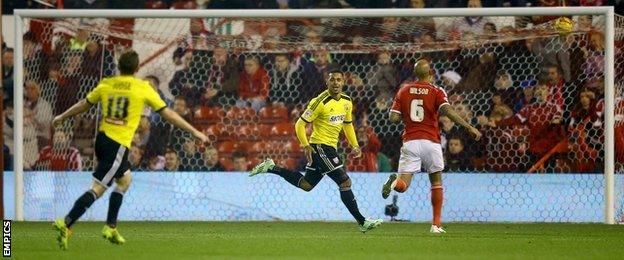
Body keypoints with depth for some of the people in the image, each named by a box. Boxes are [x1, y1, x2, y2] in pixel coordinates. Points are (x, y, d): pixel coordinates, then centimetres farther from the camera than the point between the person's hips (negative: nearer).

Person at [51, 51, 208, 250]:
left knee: (125, 179, 25)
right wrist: (194, 132, 8)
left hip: (102, 138, 6)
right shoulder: (143, 88, -3)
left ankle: (111, 227, 24)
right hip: (119, 144, -6)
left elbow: (83, 105, 21)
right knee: (97, 189, -8)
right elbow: (168, 114, 1)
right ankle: (66, 224, -22)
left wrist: (62, 117, 39)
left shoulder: (106, 84, 8)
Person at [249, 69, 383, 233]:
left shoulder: (347, 102, 7)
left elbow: (348, 125, 22)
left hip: (330, 148, 9)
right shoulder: (320, 102, -17)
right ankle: (362, 222, -6)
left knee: (306, 185, 15)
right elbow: (300, 124, -12)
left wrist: (355, 146, 11)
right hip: (320, 146, -9)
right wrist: (306, 146, -19)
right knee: (345, 183, -10)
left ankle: (271, 168, 21)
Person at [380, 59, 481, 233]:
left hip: (410, 142, 1)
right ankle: (436, 224, 14)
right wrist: (469, 127, -17)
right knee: (436, 182, 17)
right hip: (430, 142, -1)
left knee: (403, 185, -2)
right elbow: (448, 111, -17)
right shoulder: (436, 92, 0)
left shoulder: (404, 91, 9)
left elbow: (393, 118, 5)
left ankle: (395, 182, -39)